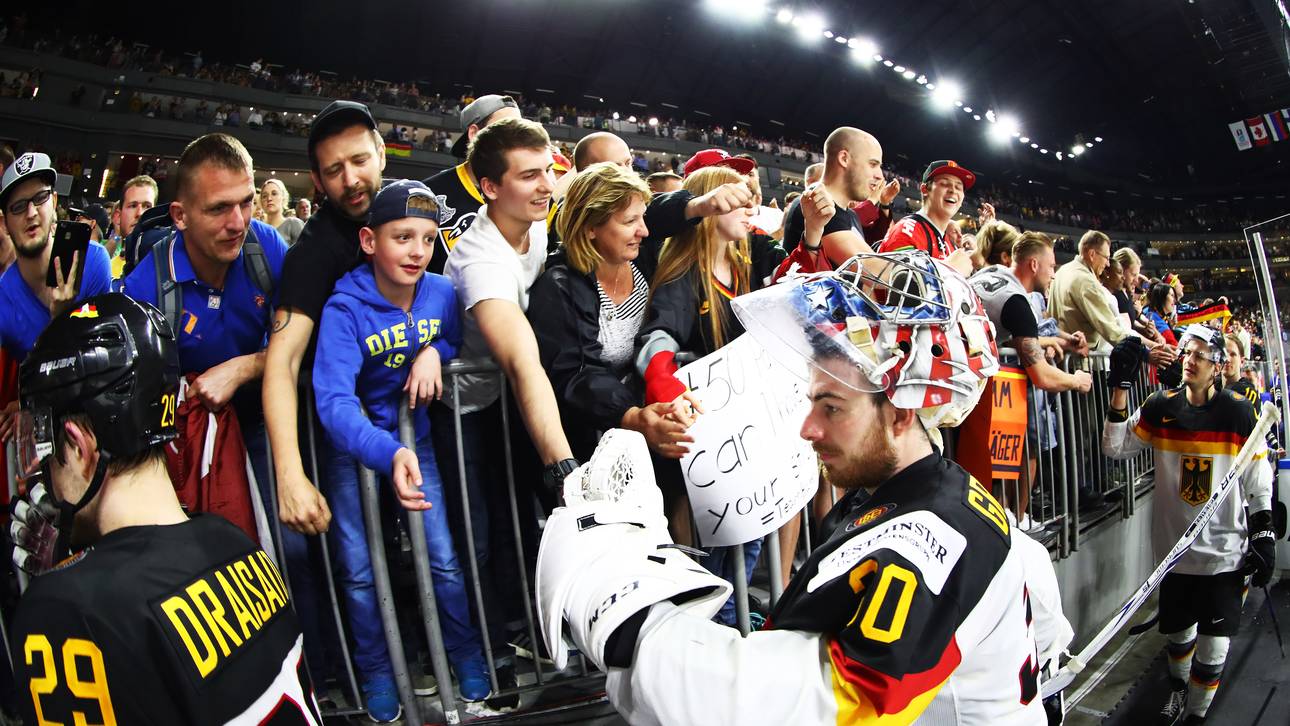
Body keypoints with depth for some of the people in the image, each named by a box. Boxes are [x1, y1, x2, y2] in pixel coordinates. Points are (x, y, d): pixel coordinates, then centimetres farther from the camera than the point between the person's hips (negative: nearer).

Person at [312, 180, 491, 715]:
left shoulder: (441, 292, -13)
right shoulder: (345, 309, -25)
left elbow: (461, 340, 8)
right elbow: (334, 399, -36)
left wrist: (434, 352, -16)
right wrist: (387, 454, -53)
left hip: (413, 436, 2)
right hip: (354, 446, -2)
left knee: (443, 559, 3)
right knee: (359, 570, 6)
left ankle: (464, 651, 28)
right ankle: (376, 671, 29)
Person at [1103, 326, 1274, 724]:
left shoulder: (1239, 412, -5)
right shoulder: (1161, 407, -1)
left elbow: (1258, 481, 1)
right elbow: (1115, 447, -7)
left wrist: (1263, 535, -2)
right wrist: (1120, 386, -12)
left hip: (1225, 550, -2)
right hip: (1174, 545, 2)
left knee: (1213, 645, 1)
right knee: (1176, 630, 16)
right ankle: (1177, 688, 44)